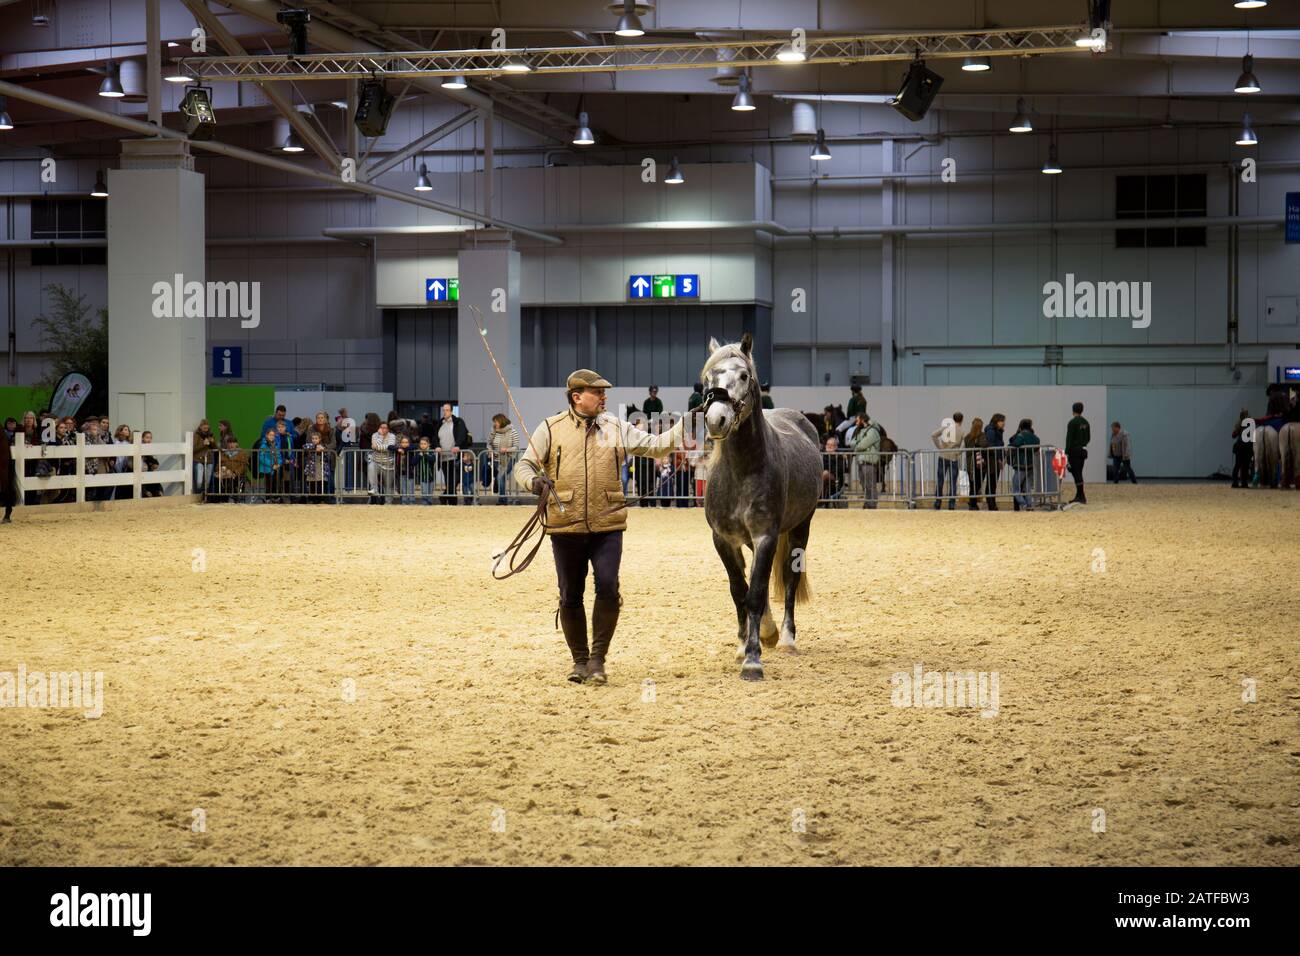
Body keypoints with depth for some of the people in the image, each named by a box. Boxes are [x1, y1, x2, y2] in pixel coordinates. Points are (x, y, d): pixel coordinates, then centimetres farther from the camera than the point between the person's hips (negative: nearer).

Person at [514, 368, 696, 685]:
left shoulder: (617, 429, 9)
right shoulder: (551, 429, 2)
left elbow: (656, 445, 8)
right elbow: (523, 466, 2)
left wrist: (686, 424, -5)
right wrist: (534, 481, -20)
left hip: (607, 527, 1)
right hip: (565, 528, -1)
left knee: (608, 589, -11)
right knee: (570, 596, 7)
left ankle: (597, 658, 5)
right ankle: (579, 660, 23)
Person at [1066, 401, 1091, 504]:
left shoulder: (1072, 422, -12)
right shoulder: (1086, 423, 11)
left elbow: (1069, 438, -16)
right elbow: (1088, 438, 15)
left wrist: (1066, 453, -15)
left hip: (1074, 450, -8)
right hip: (1083, 450, 8)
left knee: (1076, 473, -7)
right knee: (1079, 473, 13)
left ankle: (1082, 497, -12)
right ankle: (1078, 496, 15)